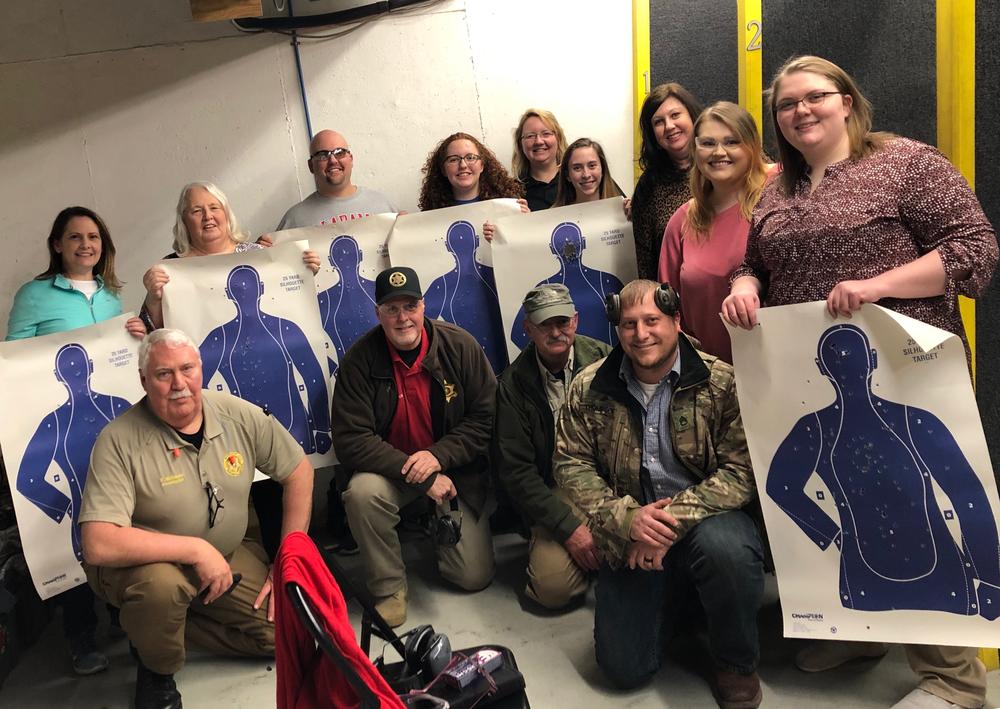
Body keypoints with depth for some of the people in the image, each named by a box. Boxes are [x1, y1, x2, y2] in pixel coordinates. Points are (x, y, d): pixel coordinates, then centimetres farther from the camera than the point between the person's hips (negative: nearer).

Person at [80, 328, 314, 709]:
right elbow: (98, 545, -32)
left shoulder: (240, 416, -12)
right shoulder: (119, 441, -24)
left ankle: (169, 617, 12)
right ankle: (156, 668, -3)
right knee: (161, 585, -38)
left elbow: (298, 470, -2)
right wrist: (197, 549, -31)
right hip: (142, 565, -4)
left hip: (226, 557, 5)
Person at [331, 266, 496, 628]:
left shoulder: (460, 346, -11)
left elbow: (486, 418, -8)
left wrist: (439, 456, -23)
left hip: (456, 470, 1)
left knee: (475, 576, -5)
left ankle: (436, 522, 28)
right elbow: (351, 440, -18)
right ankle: (389, 587, -10)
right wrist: (421, 476, -25)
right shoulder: (359, 360, -14)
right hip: (389, 469, 0)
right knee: (361, 492, -35)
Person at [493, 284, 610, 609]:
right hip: (557, 491, 0)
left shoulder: (603, 359, -3)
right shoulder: (513, 384, -3)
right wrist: (567, 527, -14)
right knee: (553, 586, -20)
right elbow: (515, 470, -5)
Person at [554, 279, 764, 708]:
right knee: (624, 669, -3)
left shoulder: (721, 382, -11)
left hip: (704, 520, -2)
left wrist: (675, 519, -26)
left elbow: (741, 471, -15)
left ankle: (736, 663, -7)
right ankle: (678, 597, 31)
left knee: (725, 548, -39)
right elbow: (571, 465, -3)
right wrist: (625, 518, -18)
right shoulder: (589, 389, -2)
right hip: (630, 536, 3)